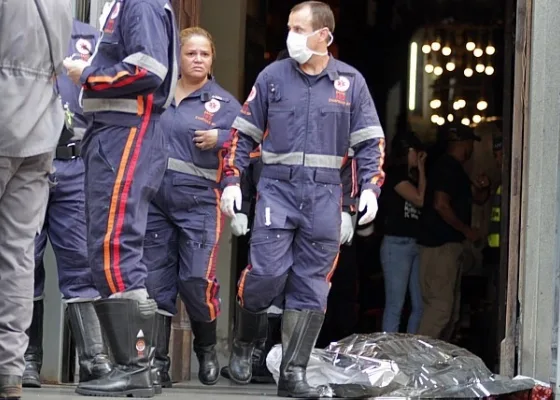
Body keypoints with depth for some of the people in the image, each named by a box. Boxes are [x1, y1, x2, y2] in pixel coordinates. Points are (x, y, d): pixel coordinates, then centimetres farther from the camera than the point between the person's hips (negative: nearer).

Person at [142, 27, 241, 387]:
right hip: (154, 200, 3)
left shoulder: (224, 102, 3)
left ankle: (207, 350, 14)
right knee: (156, 282, 2)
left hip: (199, 203, -3)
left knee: (197, 279, -11)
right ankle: (158, 361, 9)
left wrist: (219, 138, -21)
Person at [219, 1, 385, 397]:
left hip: (324, 195, 1)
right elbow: (244, 133, 9)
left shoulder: (351, 82, 5)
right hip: (278, 189, -1)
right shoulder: (273, 76, 5)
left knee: (311, 286, 1)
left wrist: (370, 188, -4)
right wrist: (231, 181, 0)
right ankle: (245, 342, 17)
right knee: (266, 273, -11)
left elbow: (371, 141, 8)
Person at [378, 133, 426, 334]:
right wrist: (421, 169, -5)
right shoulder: (394, 174, -5)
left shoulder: (412, 176, 18)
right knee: (395, 306, -7)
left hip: (416, 244, 8)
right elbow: (419, 199, -14)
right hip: (397, 243, -8)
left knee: (420, 306, 6)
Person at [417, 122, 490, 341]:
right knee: (441, 306, -15)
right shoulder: (447, 167, -13)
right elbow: (440, 205, -22)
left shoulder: (455, 169, 19)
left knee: (452, 308, 13)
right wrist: (467, 230, -14)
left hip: (451, 245, 11)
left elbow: (478, 198, 27)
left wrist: (482, 187, 4)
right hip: (440, 246, -11)